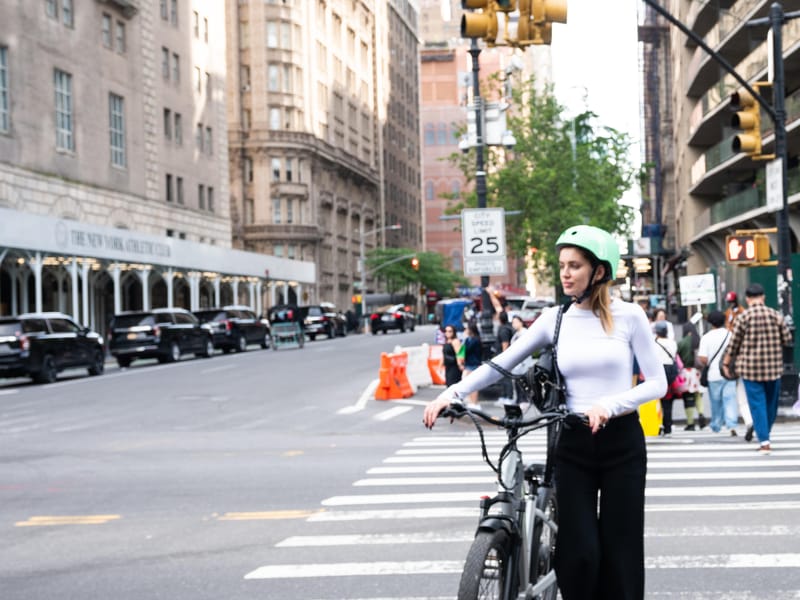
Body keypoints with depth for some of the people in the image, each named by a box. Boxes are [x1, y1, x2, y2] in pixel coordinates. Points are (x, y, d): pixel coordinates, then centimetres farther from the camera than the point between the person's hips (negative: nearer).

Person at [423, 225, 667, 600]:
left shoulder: (628, 316, -2)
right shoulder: (555, 319, 4)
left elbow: (657, 383, -4)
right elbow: (501, 364, 1)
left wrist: (610, 404, -20)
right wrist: (452, 393, -11)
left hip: (621, 442, -1)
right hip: (574, 445, 1)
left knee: (619, 552, 3)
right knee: (578, 554, -5)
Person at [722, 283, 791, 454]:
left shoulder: (743, 317, -7)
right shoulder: (775, 315, 0)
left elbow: (734, 343, -4)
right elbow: (788, 339, 4)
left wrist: (726, 363, 9)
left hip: (751, 368, -2)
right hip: (773, 367, 2)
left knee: (757, 404, 1)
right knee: (771, 403, 16)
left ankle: (764, 441, -5)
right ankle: (764, 436, 26)